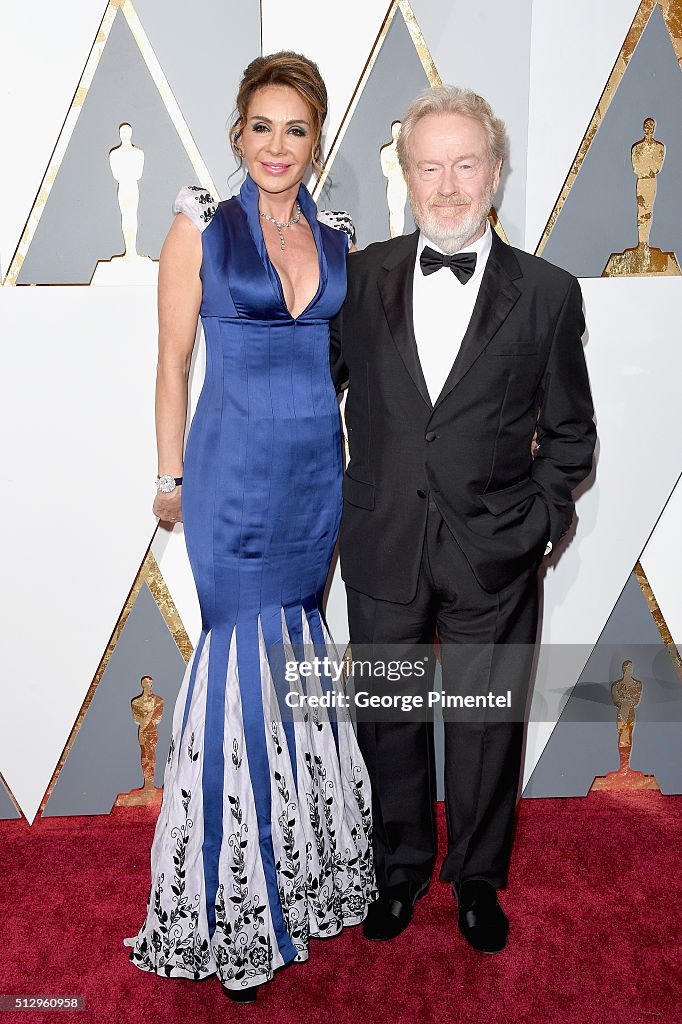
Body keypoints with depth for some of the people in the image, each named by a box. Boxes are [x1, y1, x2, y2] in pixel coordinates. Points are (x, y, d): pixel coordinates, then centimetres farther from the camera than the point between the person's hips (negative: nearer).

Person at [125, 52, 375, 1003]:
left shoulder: (335, 239, 10)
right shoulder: (202, 228, -1)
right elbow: (173, 361, 0)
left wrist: (350, 468, 12)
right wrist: (172, 476, -1)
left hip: (318, 469, 4)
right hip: (237, 470, -4)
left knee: (296, 634, 12)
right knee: (245, 644, 1)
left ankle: (302, 859, 31)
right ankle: (236, 894, 19)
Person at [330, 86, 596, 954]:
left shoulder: (547, 292, -2)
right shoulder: (360, 277, 1)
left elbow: (570, 430, 5)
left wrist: (541, 520, -5)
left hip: (493, 555, -1)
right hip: (383, 547, 2)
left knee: (487, 725, 13)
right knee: (388, 719, 15)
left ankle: (477, 876, 38)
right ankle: (400, 868, 40)